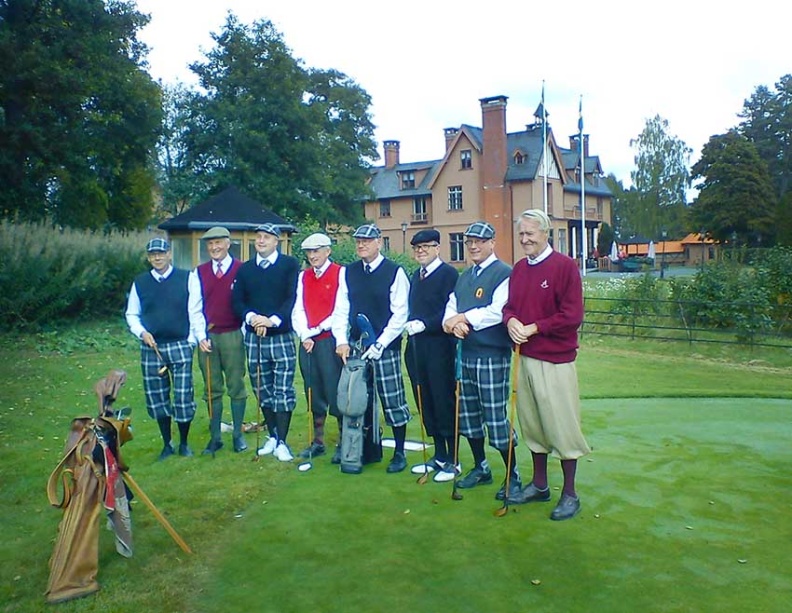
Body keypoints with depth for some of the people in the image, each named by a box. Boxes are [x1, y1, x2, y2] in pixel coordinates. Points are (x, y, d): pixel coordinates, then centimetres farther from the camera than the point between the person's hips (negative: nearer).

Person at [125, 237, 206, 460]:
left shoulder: (187, 279, 1)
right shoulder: (140, 282, 8)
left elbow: (195, 312, 0)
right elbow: (131, 314, 14)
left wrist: (201, 337, -11)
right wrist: (142, 333, -3)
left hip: (180, 346, -2)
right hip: (151, 348, 3)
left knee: (183, 396, -1)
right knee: (157, 398, 9)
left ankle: (184, 443, 19)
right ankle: (167, 444, 25)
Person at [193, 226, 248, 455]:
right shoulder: (200, 272, 9)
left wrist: (246, 332, -5)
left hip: (233, 335, -3)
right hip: (207, 337, 3)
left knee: (236, 386, 4)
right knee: (212, 389, 8)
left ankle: (238, 434, 15)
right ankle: (215, 437, 16)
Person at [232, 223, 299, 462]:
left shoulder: (290, 265, 1)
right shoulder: (244, 269, 12)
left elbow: (293, 297, -9)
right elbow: (236, 301, 7)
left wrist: (273, 320, -20)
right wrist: (251, 317, -12)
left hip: (282, 337, -3)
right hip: (254, 337, 4)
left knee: (283, 390, -3)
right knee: (263, 391, 10)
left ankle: (282, 442, 3)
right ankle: (272, 436, 23)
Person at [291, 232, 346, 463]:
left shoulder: (340, 273, -4)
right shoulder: (303, 276, 14)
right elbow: (298, 310, 8)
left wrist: (317, 329, -11)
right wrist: (305, 336, -6)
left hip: (330, 340, -5)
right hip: (307, 342, 6)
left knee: (336, 392, -4)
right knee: (314, 393, 11)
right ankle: (317, 441, 21)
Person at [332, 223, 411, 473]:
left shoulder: (395, 272, -5)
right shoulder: (349, 272, 9)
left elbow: (400, 314, -8)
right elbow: (341, 309, 10)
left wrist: (379, 345, -13)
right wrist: (341, 341, -3)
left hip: (385, 348, -5)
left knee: (393, 401, 0)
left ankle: (399, 453, 14)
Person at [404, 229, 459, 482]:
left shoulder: (449, 273, -7)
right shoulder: (416, 276, 17)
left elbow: (450, 311, -15)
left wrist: (424, 324, -21)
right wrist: (410, 324, 3)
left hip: (439, 347, -8)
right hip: (416, 347, 8)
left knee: (445, 403, 0)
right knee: (426, 403, 12)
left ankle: (452, 460, 11)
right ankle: (439, 456, 25)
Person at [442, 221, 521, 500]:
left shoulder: (504, 273, -10)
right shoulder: (464, 277, 16)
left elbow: (498, 312, -22)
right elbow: (450, 311, 12)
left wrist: (463, 318, -13)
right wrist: (453, 323, -12)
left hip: (493, 357, -8)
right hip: (467, 355, 8)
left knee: (497, 418, -3)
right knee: (469, 415, 15)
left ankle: (512, 476, 13)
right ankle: (480, 468, 32)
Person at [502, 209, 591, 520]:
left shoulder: (565, 266, -9)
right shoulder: (519, 268, 11)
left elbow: (572, 316, -14)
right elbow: (509, 305, 15)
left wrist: (533, 328, -15)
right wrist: (510, 320, -7)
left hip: (555, 360, -6)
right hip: (524, 358, 7)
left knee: (562, 426, 1)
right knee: (531, 424, 15)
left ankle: (570, 494, 15)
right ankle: (539, 485, 30)